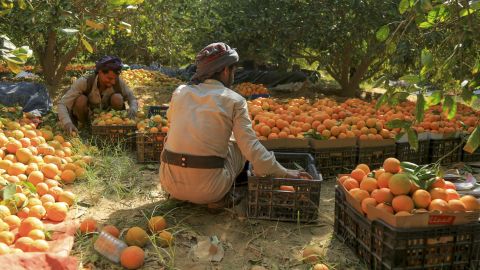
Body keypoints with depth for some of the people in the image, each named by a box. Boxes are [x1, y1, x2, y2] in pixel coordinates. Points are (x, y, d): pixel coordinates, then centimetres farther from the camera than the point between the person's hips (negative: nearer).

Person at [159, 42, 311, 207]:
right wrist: (284, 173, 0)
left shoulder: (180, 92, 6)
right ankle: (217, 197, 11)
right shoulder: (235, 101, -4)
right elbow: (252, 148, -8)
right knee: (239, 145, 22)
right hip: (208, 189, -3)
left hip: (169, 182, 3)